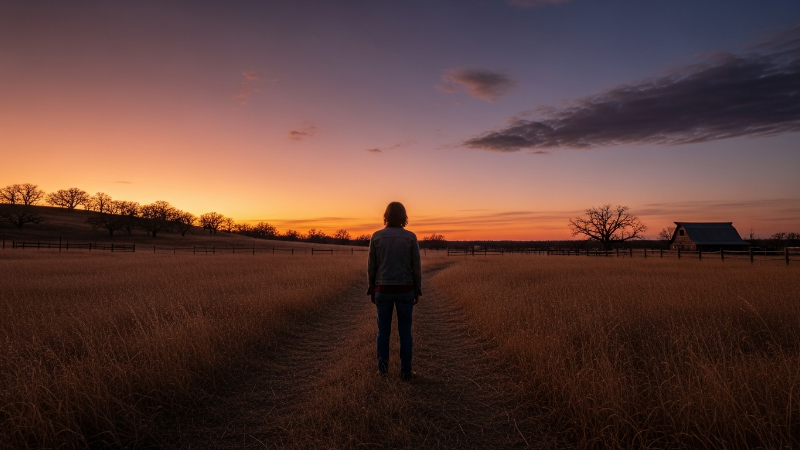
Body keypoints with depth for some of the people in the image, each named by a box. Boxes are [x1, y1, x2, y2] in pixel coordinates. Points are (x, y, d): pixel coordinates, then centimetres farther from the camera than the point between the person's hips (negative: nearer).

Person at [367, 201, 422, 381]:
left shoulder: (376, 236, -4)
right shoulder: (411, 237, -6)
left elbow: (371, 266, -1)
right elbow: (416, 267, -4)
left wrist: (371, 290, 9)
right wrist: (417, 291, 6)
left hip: (383, 289, 1)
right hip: (404, 289, -1)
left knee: (383, 330, 15)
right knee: (405, 331, 10)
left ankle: (383, 367, 20)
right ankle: (406, 371, 14)